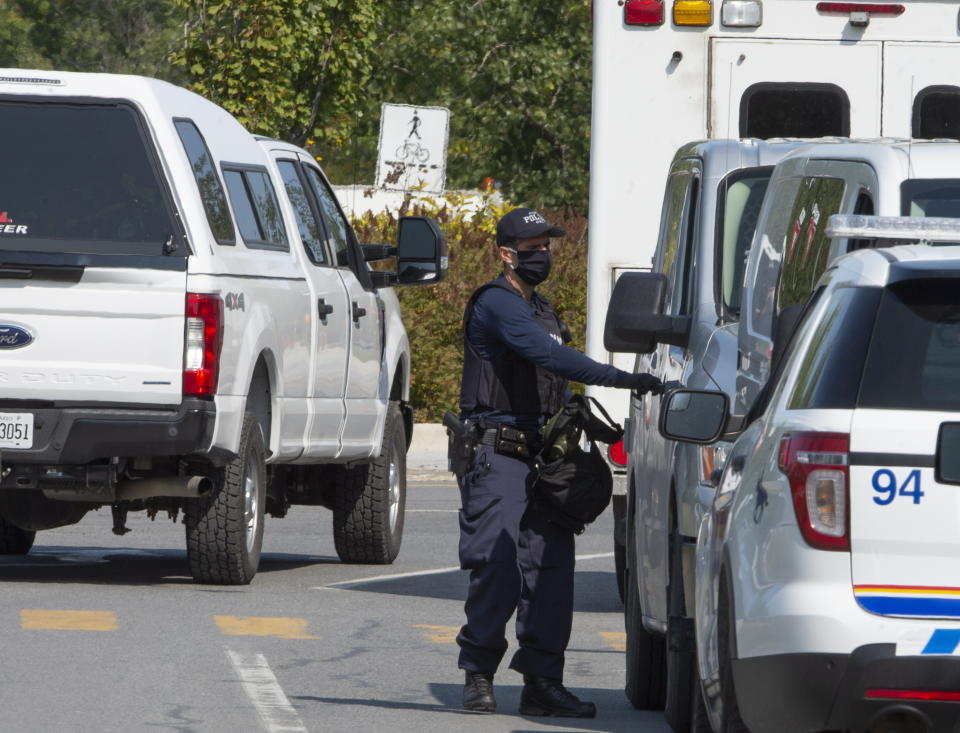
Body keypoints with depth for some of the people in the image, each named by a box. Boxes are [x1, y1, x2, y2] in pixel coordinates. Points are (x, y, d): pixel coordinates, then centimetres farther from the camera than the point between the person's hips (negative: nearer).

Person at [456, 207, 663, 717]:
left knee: (551, 565, 1)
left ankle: (543, 683, 1)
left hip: (541, 456, 9)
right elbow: (550, 357, -24)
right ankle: (479, 676, -2)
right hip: (498, 454, -9)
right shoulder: (497, 304, -10)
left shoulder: (541, 310, 21)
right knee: (498, 566, -12)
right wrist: (624, 380, -29)